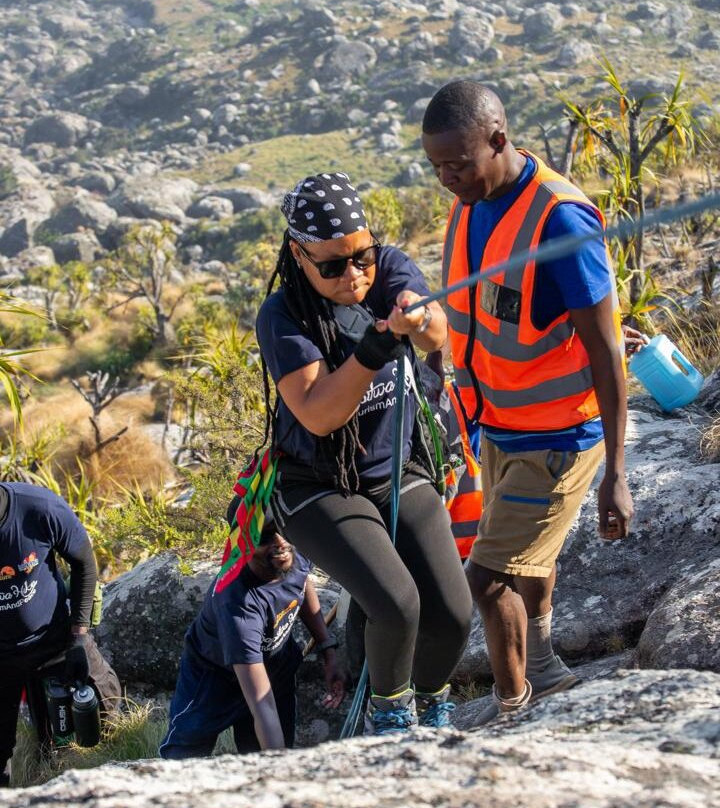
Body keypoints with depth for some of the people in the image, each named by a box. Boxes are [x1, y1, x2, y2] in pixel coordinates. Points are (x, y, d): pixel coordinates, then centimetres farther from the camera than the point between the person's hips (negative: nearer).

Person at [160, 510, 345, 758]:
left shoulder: (293, 557, -24)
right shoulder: (237, 602, -43)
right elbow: (262, 706, -46)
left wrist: (329, 655, 0)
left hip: (277, 667, 5)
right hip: (215, 676, -5)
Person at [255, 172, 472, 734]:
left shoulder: (390, 268, -7)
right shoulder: (283, 317, -17)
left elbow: (437, 337, -25)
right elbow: (317, 415, -26)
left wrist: (419, 318, -49)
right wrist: (374, 350, -39)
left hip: (399, 477, 4)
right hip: (319, 491, -4)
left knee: (452, 614, -11)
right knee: (396, 603, -25)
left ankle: (432, 702, 22)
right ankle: (390, 715, 5)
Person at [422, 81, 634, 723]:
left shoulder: (560, 219, -25)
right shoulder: (470, 207, -1)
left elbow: (605, 351, -22)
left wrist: (616, 475, -22)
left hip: (558, 439, -7)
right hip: (500, 429, 8)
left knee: (488, 577, -6)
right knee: (526, 560, 23)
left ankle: (511, 706, 17)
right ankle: (544, 670, 46)